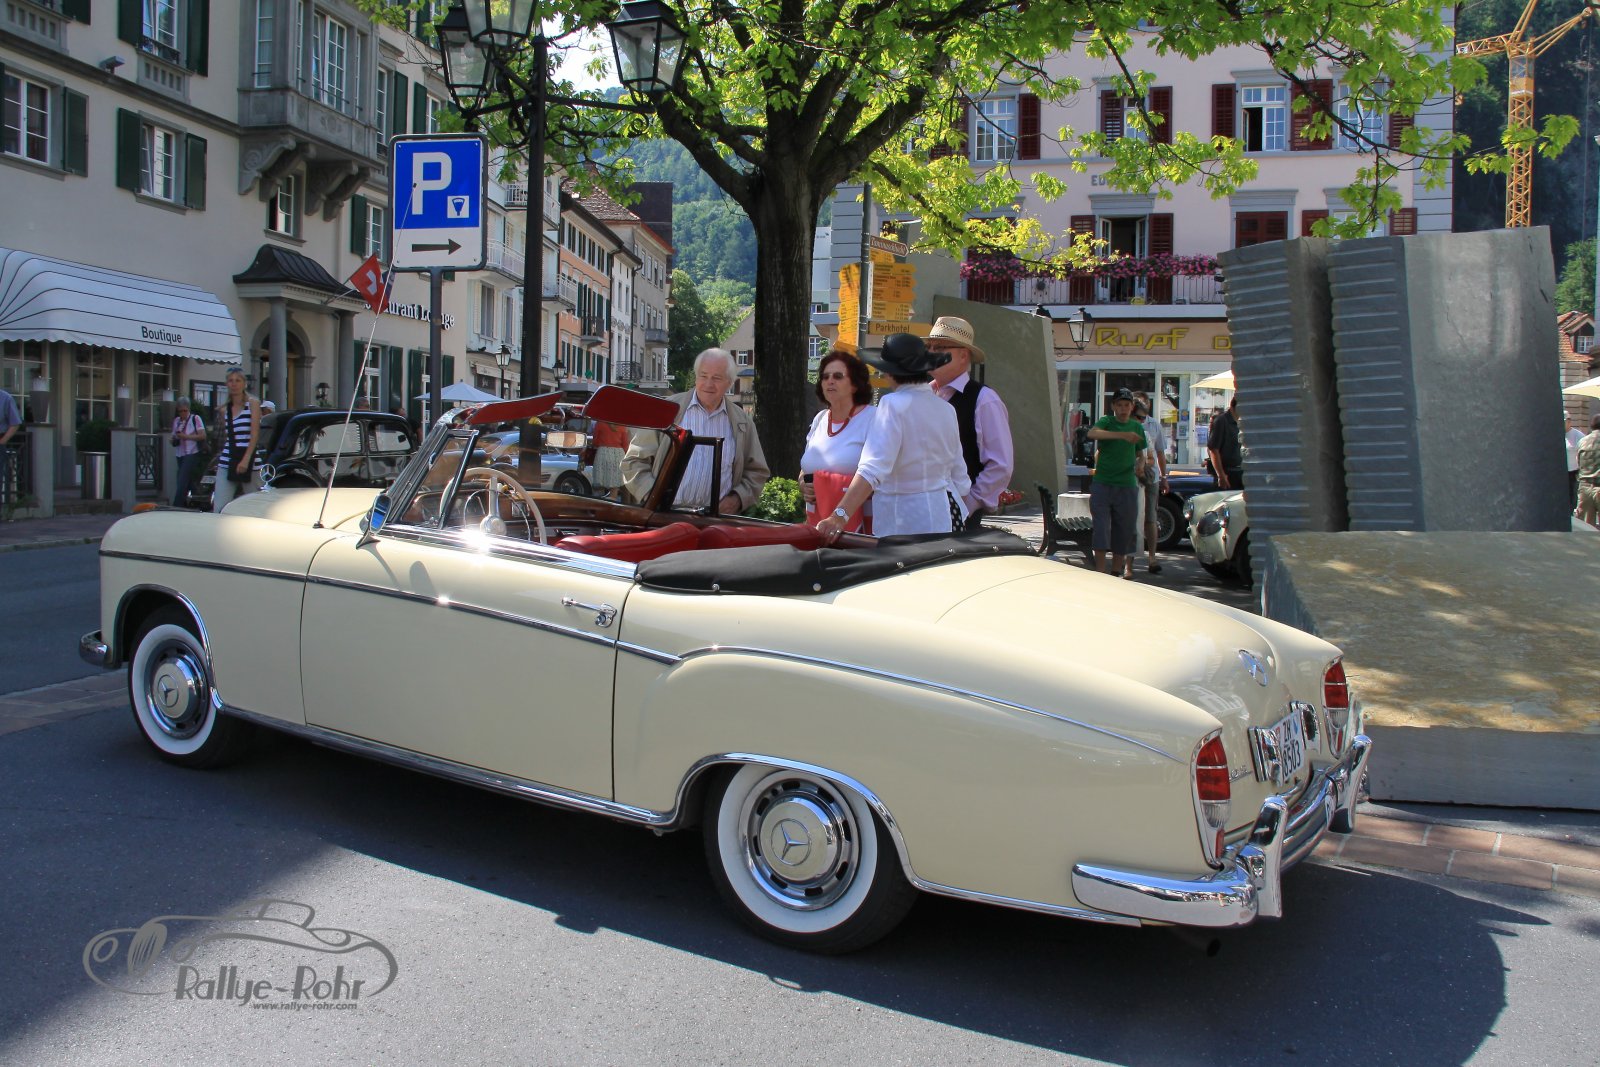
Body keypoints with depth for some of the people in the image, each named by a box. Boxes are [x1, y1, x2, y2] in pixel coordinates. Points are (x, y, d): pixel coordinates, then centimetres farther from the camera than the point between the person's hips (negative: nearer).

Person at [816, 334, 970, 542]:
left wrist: (840, 516, -34)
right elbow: (960, 479, 12)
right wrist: (958, 520, 25)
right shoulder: (946, 409, 7)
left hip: (905, 523, -6)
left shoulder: (894, 405, -13)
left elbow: (873, 468, -27)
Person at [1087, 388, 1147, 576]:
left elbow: (1140, 454, 21)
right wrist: (1122, 435, -37)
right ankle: (1099, 572, -5)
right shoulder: (1106, 421, -3)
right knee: (1101, 528, -8)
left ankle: (1116, 571, 18)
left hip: (1127, 485, 4)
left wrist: (1140, 466, -3)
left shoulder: (1136, 427, 10)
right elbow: (1092, 433, -26)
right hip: (1102, 484, -4)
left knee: (1124, 531, 7)